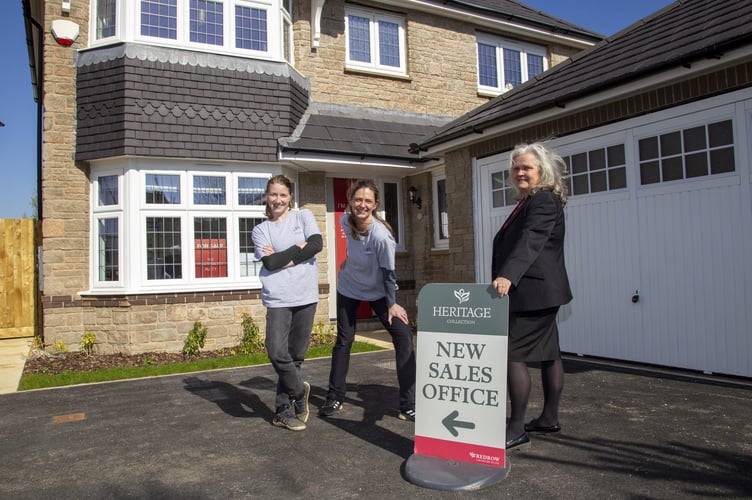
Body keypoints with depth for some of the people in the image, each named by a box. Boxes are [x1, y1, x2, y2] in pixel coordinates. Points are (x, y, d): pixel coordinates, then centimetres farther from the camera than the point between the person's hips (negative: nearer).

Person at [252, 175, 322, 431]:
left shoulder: (304, 216, 10)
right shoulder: (260, 229, 10)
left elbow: (317, 244, -7)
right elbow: (270, 262, -5)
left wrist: (283, 258, -8)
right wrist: (299, 247, -3)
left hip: (305, 295, 1)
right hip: (278, 297, 0)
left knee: (296, 355, 5)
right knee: (277, 352, -16)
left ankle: (283, 410, 21)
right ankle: (299, 391, 13)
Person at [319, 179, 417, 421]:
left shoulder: (381, 236, -32)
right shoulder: (346, 221, -17)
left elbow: (388, 272, -22)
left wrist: (392, 304, -15)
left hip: (378, 291, -3)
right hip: (349, 288, 4)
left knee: (403, 337, -14)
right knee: (343, 340, 9)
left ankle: (408, 406, -6)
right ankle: (335, 398, 25)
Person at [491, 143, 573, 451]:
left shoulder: (544, 201, -14)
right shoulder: (529, 202, 19)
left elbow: (530, 242, -30)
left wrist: (507, 276, -43)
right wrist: (506, 277, 22)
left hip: (534, 292, -11)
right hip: (538, 292, 11)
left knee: (513, 353, -12)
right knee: (547, 353, 15)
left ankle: (516, 430, -6)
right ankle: (549, 418, 27)